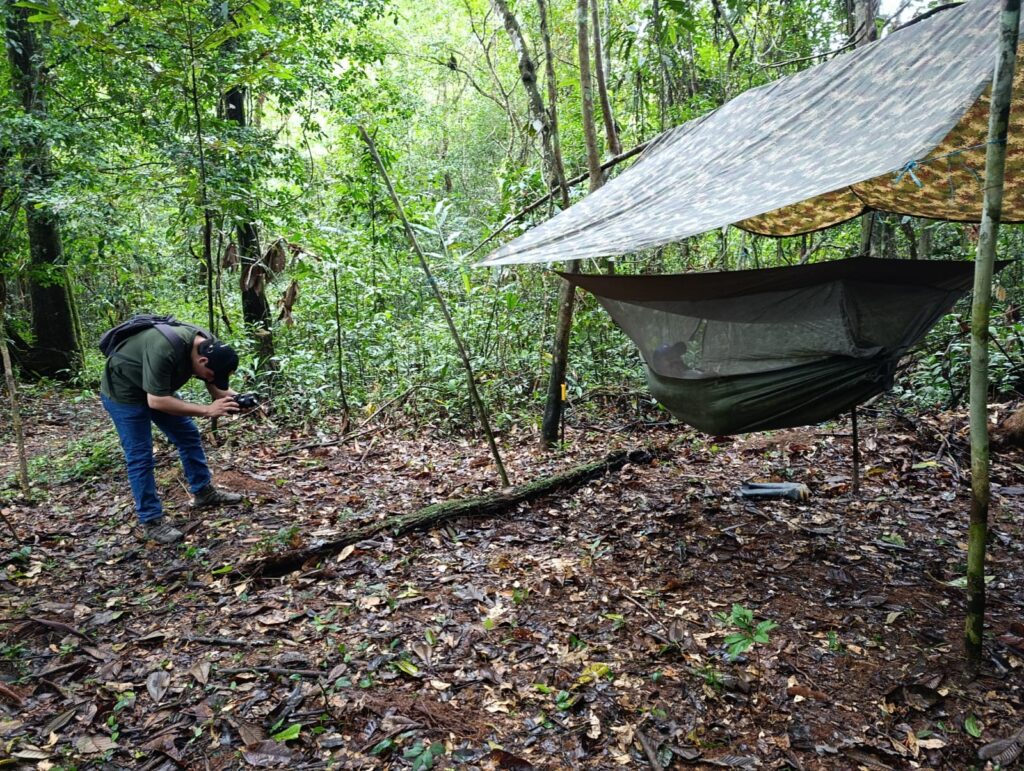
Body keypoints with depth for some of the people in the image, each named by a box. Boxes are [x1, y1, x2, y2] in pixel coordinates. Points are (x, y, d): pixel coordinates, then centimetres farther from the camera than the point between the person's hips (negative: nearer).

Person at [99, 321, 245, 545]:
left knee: (189, 435, 9)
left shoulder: (209, 345, -15)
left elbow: (215, 385, -6)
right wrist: (207, 410, -38)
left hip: (157, 388, 8)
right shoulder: (164, 350, -40)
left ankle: (204, 492, 23)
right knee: (140, 456, -7)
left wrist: (229, 399, -27)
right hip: (123, 392, -8)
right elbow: (156, 401, -38)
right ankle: (151, 521, 1)